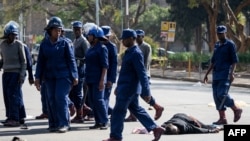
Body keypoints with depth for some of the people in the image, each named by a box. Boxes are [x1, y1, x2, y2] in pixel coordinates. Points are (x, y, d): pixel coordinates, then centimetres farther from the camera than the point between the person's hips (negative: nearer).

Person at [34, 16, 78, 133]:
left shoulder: (65, 43, -1)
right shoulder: (44, 44, 7)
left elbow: (71, 60, -1)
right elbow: (40, 61, 10)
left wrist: (74, 76, -5)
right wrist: (38, 77, 6)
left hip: (63, 75, -4)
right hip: (49, 76, 4)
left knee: (61, 98, -10)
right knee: (51, 99, 5)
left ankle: (64, 124, -7)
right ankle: (54, 124, 13)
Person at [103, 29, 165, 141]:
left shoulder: (136, 53, -17)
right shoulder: (129, 52, 13)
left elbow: (142, 73, -22)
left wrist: (146, 92, -24)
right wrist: (118, 87, 25)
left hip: (128, 89, -10)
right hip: (125, 87, 10)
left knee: (118, 111, -3)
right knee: (136, 109, 15)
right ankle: (155, 128, 18)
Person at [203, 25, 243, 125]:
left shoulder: (230, 44, -3)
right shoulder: (217, 45, 17)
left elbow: (234, 60, -8)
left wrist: (232, 73, -19)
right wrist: (207, 73, 20)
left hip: (226, 75, -8)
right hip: (216, 74, 8)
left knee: (222, 94, -17)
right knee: (216, 96, 3)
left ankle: (236, 109, 3)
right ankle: (222, 118, 8)